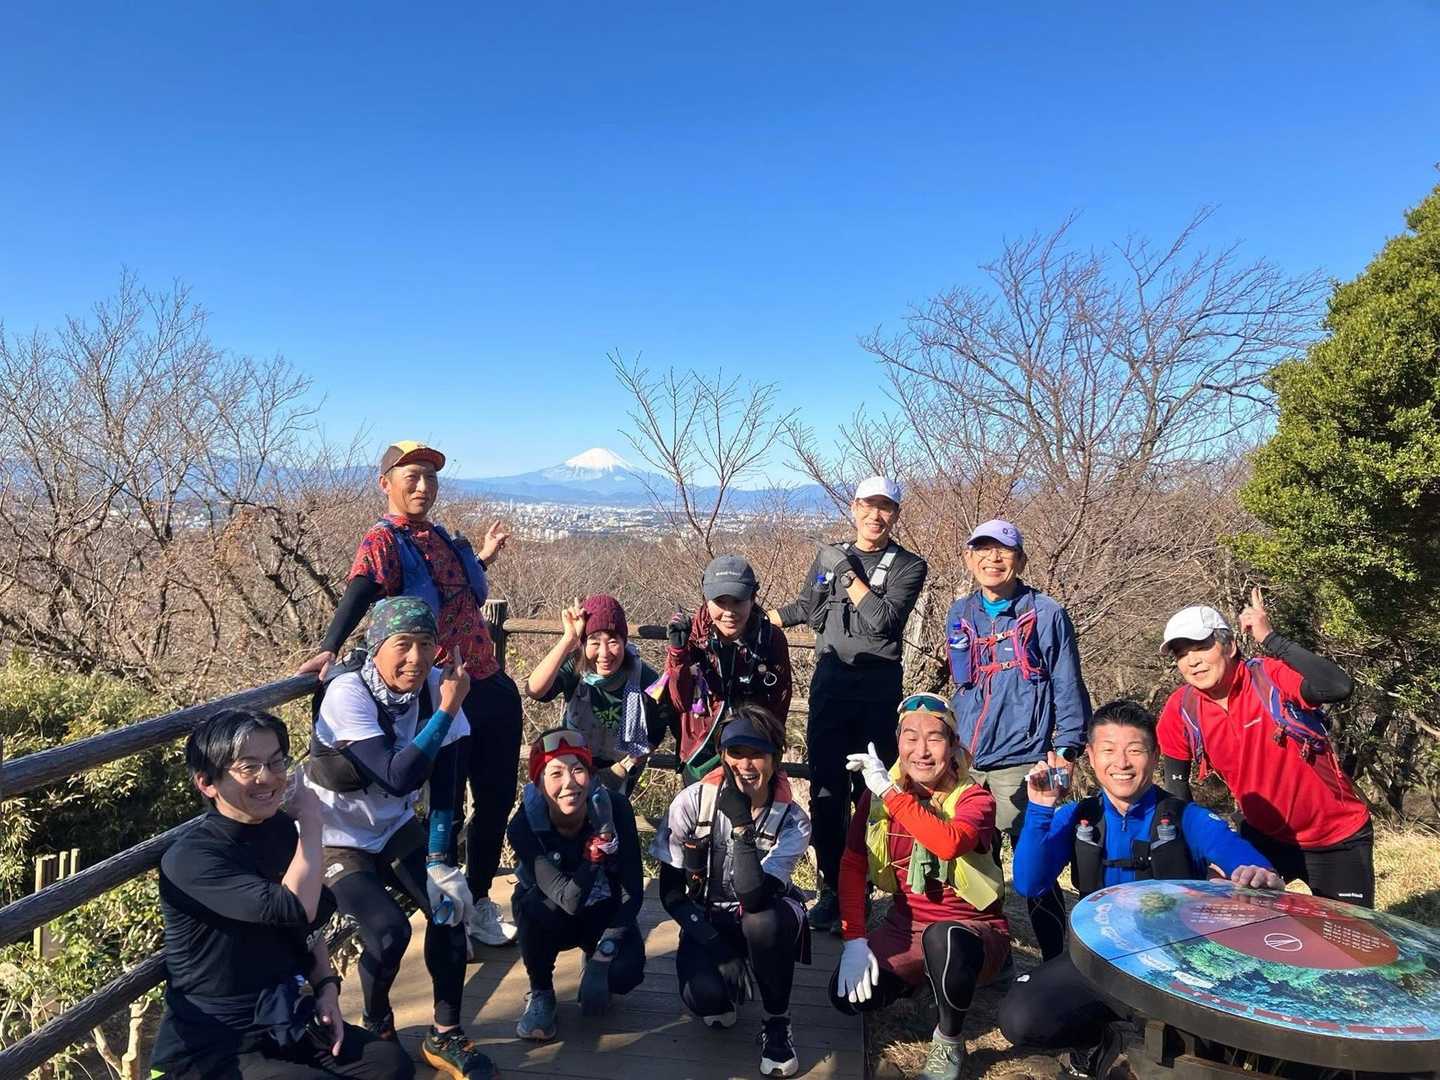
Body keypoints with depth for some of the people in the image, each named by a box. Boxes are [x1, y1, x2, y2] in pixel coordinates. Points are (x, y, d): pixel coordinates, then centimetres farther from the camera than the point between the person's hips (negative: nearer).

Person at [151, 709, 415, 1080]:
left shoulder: (281, 829, 1)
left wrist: (326, 988, 0)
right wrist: (311, 823, -22)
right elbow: (295, 910, -34)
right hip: (214, 1045, -6)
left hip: (284, 1020, 7)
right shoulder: (191, 859, -23)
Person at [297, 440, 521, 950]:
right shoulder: (383, 540, -9)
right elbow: (356, 597, -27)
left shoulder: (439, 536, 13)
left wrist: (483, 557, 24)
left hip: (492, 685, 8)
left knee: (497, 797, 16)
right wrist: (329, 650, -43)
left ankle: (479, 901, 35)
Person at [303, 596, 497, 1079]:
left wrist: (440, 859, -15)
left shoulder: (434, 684, -15)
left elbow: (445, 781, -12)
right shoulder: (348, 693, -29)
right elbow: (398, 777, -36)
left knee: (449, 906, -10)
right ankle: (376, 1025, 12)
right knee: (389, 930, -20)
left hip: (396, 827, 5)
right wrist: (447, 709, -36)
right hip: (337, 837, -5)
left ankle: (446, 1035, 10)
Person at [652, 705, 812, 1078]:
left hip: (762, 917, 0)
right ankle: (732, 979, 9)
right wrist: (712, 942, -19)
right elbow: (670, 890, -9)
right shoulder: (692, 802, -17)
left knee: (763, 922, -37)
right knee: (704, 996, -30)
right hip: (707, 921, 0)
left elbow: (753, 897, -33)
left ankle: (777, 1022, -8)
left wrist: (742, 825, -40)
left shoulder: (792, 820, -19)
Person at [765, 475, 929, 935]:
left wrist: (848, 572, -11)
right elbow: (807, 607, 25)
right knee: (826, 792, 4)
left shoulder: (908, 566, 1)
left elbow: (884, 619, -15)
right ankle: (831, 889, 15)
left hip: (878, 690, -3)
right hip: (829, 684, 3)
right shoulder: (829, 555, 11)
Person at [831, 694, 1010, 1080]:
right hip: (904, 925, 4)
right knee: (849, 997, -18)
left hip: (972, 929, -4)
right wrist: (854, 937, -12)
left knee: (942, 938, -38)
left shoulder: (974, 799, -15)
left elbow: (949, 843, -39)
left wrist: (890, 793, -33)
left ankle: (948, 1043, -8)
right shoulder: (878, 793, -3)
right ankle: (917, 976, 16)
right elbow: (852, 864, -2)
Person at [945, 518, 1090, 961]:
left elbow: (1068, 686, -3)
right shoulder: (960, 615, 11)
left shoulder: (1046, 614, -3)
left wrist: (1066, 747, -10)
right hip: (968, 763, 5)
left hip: (1023, 762, -5)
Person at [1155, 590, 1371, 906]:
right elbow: (1175, 782, 3)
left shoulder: (1272, 677, -24)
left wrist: (1271, 638, -40)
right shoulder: (1180, 710, -12)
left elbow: (1339, 688, -45)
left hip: (1338, 840, -3)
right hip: (1263, 836, 3)